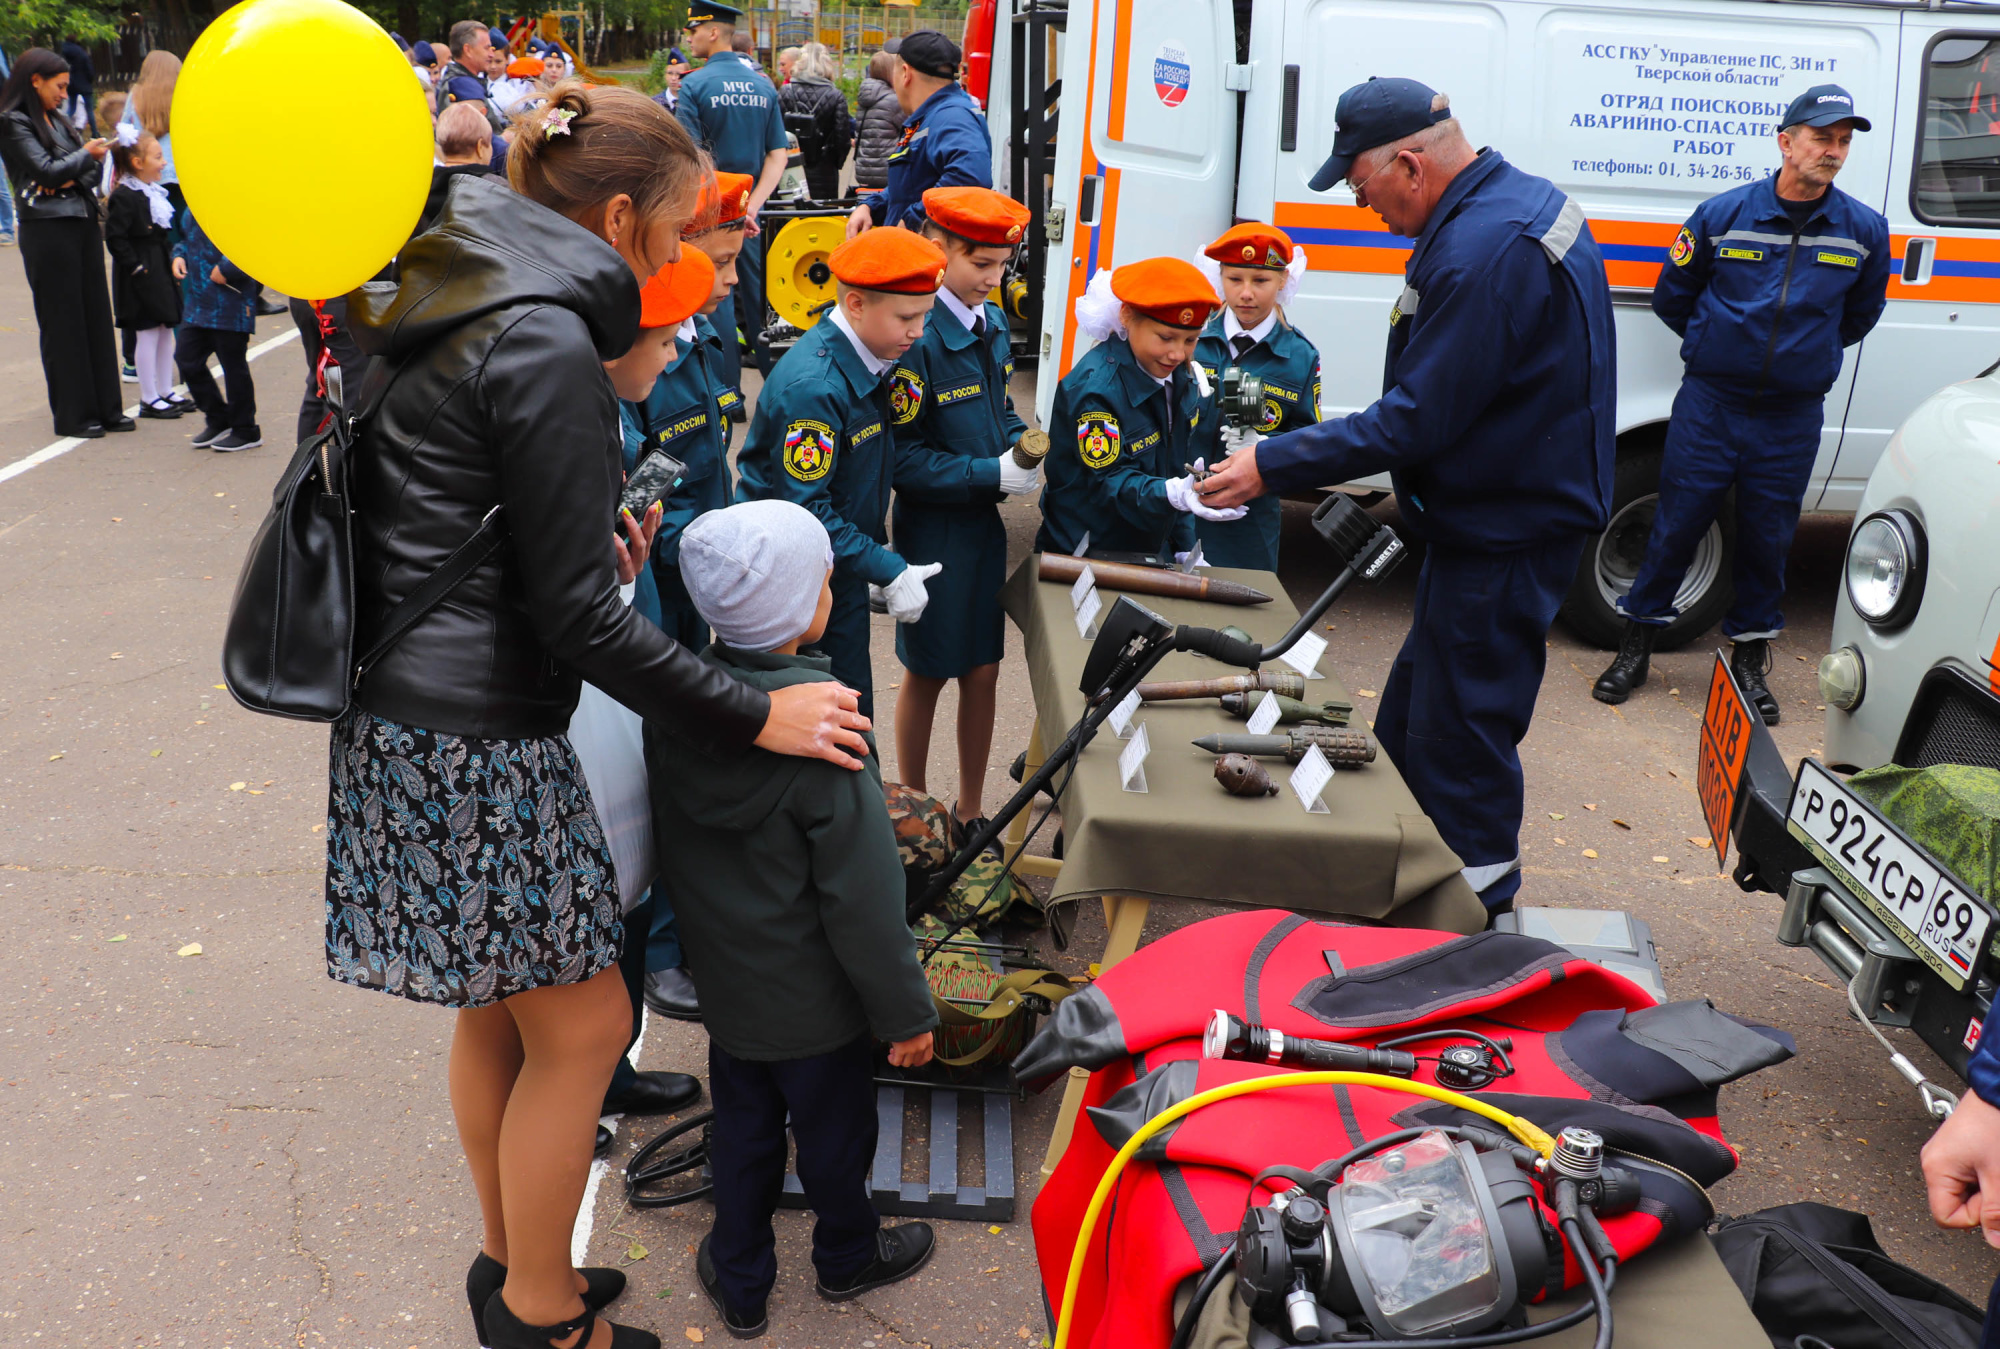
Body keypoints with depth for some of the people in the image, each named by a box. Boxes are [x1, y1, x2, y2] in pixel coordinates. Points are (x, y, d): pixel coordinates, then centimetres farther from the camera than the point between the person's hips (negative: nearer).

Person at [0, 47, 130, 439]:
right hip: (47, 228, -7)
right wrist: (87, 154, -4)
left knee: (96, 315, 6)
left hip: (83, 223, 7)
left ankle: (105, 407, 11)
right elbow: (47, 171, -14)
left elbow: (92, 171, 13)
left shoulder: (59, 120, 17)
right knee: (63, 322, -2)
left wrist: (74, 179, -6)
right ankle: (73, 415, 4)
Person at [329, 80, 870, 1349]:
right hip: (473, 742, -10)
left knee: (499, 1006, 21)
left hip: (403, 710, 10)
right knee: (582, 1022, 5)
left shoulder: (452, 296, 10)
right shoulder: (546, 346, -19)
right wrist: (755, 716, -14)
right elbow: (580, 620, -19)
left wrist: (591, 533, 24)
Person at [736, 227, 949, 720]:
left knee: (854, 716, 15)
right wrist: (889, 571, -23)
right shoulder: (812, 386, -25)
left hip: (843, 572, 8)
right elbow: (805, 511, -25)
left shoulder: (869, 360, 2)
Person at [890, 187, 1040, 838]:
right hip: (933, 528, -7)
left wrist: (1022, 448, -2)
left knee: (983, 670, 13)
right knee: (927, 675, 8)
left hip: (985, 521, 7)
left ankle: (969, 813, 29)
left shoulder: (993, 326, 6)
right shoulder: (917, 339, -19)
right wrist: (992, 473, -22)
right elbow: (902, 459, -19)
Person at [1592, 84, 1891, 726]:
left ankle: (1750, 659, 24)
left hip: (1793, 415, 2)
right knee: (1676, 526, 3)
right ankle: (1636, 645, 18)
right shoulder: (1723, 214, -4)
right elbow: (1672, 296, 9)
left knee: (1768, 539, 9)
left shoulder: (1865, 230, 1)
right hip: (1709, 405, -1)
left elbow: (1861, 313, 19)